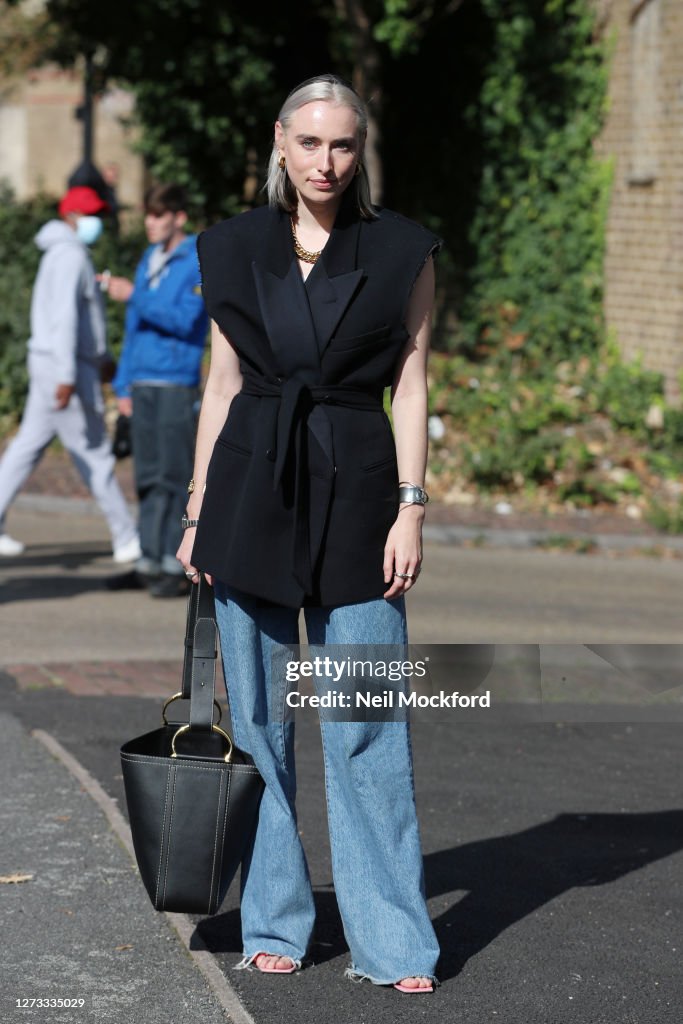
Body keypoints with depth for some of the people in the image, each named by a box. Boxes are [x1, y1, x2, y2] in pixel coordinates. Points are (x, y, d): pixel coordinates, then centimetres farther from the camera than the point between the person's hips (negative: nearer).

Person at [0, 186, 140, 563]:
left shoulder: (68, 254, 18)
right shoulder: (70, 255, -15)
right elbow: (64, 317, -23)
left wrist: (103, 356, 30)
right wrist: (67, 376, -27)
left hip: (49, 365, 10)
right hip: (66, 366, -10)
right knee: (94, 454, -4)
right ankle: (126, 539, 2)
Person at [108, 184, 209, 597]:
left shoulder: (199, 261, -4)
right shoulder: (149, 261, 18)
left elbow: (185, 320, -15)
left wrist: (134, 296, -19)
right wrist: (124, 383, 17)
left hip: (176, 384, -7)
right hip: (143, 384, 7)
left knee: (175, 478, -7)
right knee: (148, 477, 7)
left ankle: (177, 564, -5)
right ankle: (151, 558, 11)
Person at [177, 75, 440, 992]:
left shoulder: (402, 252, 1)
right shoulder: (237, 251, 7)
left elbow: (411, 385, 2)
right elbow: (223, 383, 10)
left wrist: (412, 509, -6)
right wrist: (199, 512, 7)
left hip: (356, 492, -2)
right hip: (252, 490, 2)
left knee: (366, 724, -4)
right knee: (259, 717, 6)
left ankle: (390, 940, 4)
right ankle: (274, 924, 17)